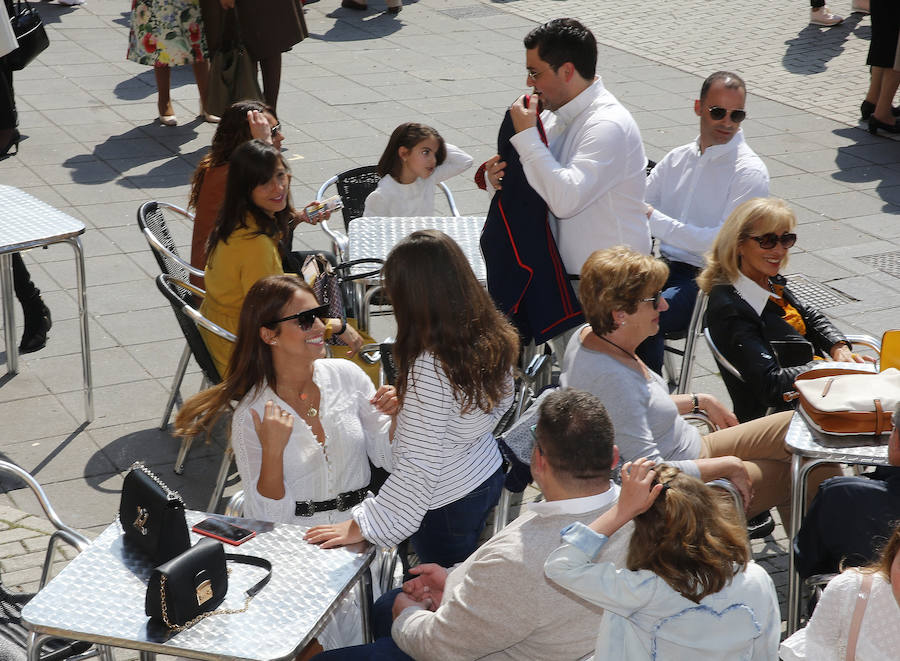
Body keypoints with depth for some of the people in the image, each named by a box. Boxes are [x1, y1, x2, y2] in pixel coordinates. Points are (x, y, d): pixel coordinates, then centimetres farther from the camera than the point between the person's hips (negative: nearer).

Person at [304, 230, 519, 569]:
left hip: (447, 504, -8)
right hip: (488, 477, 8)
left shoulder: (430, 368, -33)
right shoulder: (493, 337, -9)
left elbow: (420, 465, -29)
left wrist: (360, 527, -21)